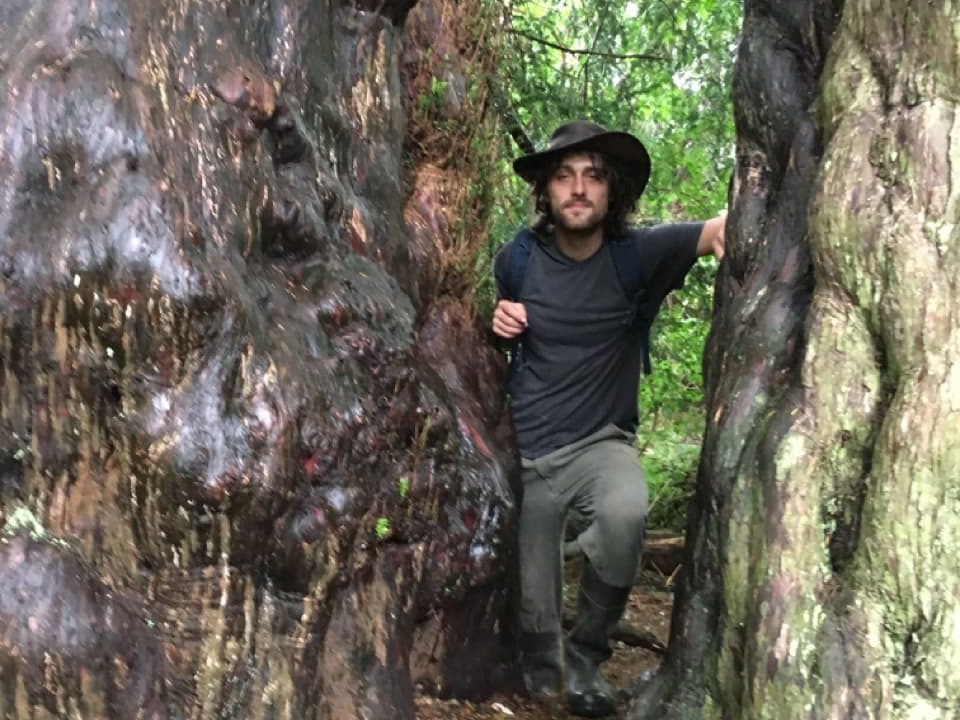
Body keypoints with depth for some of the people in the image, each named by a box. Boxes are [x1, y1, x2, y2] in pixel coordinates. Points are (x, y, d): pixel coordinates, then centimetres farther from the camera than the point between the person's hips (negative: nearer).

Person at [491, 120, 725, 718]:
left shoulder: (638, 254, -9)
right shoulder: (518, 260, -3)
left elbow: (718, 232, -26)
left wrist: (730, 232, -50)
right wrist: (499, 323, -7)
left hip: (601, 443, -1)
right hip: (525, 451, 2)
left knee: (625, 514, -35)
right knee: (534, 616, 4)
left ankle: (587, 657, -8)